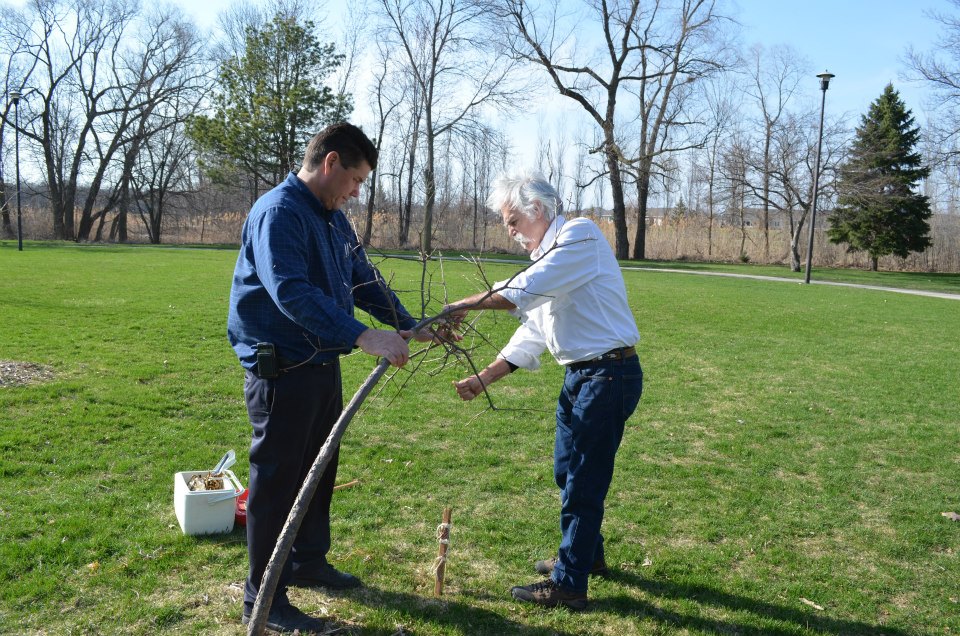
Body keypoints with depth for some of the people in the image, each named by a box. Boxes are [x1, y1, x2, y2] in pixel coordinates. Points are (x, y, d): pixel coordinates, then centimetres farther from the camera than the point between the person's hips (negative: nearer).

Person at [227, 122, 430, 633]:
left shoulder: (333, 218, 12)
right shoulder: (278, 212, -19)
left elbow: (364, 280, 17)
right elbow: (291, 292, -32)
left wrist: (408, 326, 6)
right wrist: (362, 336, -38)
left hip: (322, 365, 9)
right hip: (280, 369, -9)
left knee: (318, 469, 20)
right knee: (278, 479, 1)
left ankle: (308, 561, 39)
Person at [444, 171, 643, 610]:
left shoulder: (580, 234, -12)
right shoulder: (547, 257, 17)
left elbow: (524, 290, -24)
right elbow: (530, 334, 17)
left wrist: (464, 306, -14)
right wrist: (483, 379, 11)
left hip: (608, 374, -10)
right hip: (579, 375, 10)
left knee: (582, 483, -2)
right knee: (567, 473, 20)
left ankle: (568, 585, 10)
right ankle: (587, 554, 39)